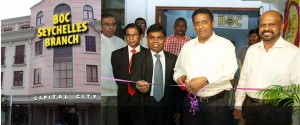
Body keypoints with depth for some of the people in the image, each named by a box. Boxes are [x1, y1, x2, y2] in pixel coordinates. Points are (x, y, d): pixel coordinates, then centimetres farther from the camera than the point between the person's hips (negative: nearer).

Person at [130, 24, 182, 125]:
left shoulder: (173, 59, 5)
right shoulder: (138, 57, -1)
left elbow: (178, 85, 7)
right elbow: (134, 77, -18)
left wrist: (178, 109, 5)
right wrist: (138, 84, -40)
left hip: (167, 107, 2)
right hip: (145, 107, -1)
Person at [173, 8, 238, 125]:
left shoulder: (225, 44, -2)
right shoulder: (187, 46, 12)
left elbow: (230, 70, -13)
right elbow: (179, 68, 17)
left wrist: (205, 80, -24)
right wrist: (179, 77, -6)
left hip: (217, 102, -3)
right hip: (191, 101, 3)